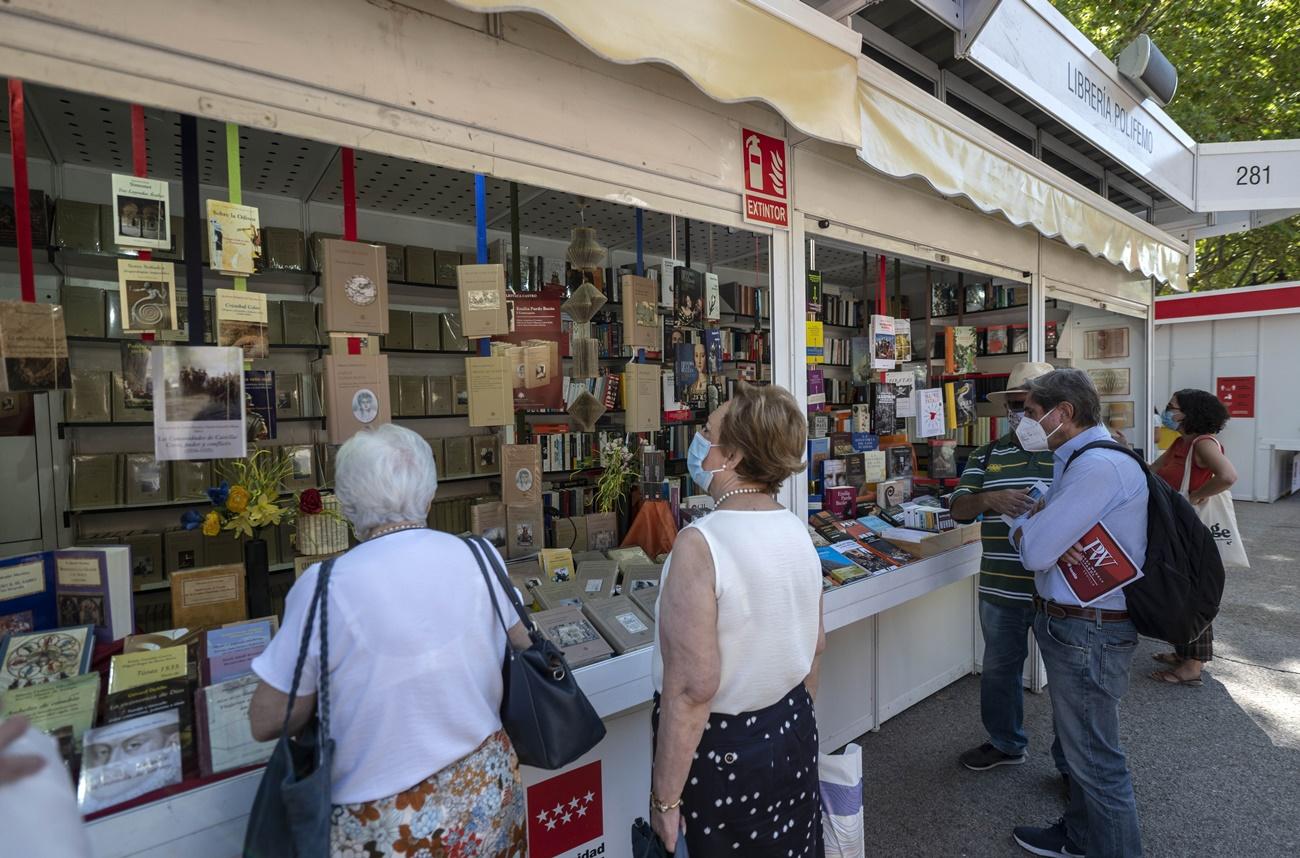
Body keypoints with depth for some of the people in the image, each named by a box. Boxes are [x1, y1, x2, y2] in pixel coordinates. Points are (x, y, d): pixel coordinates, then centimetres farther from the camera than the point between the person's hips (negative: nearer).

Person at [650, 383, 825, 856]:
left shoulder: (700, 543, -27)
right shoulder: (797, 530, -5)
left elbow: (692, 688, -26)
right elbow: (815, 645, 6)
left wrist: (665, 798, -14)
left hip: (719, 749, -6)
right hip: (794, 733, 6)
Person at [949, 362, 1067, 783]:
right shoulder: (988, 456, 6)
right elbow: (959, 507, 1)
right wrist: (991, 499, -19)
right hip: (1000, 589, 4)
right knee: (999, 668, 19)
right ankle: (1005, 743, 40)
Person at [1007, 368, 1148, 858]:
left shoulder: (1099, 466, -23)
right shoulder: (1076, 460, 10)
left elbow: (1034, 552, -25)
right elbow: (1032, 533, 10)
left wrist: (1023, 525, -4)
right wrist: (1034, 527, -13)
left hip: (1088, 632, -11)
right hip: (1072, 623, 11)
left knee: (1095, 758, 5)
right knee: (1078, 742, 25)